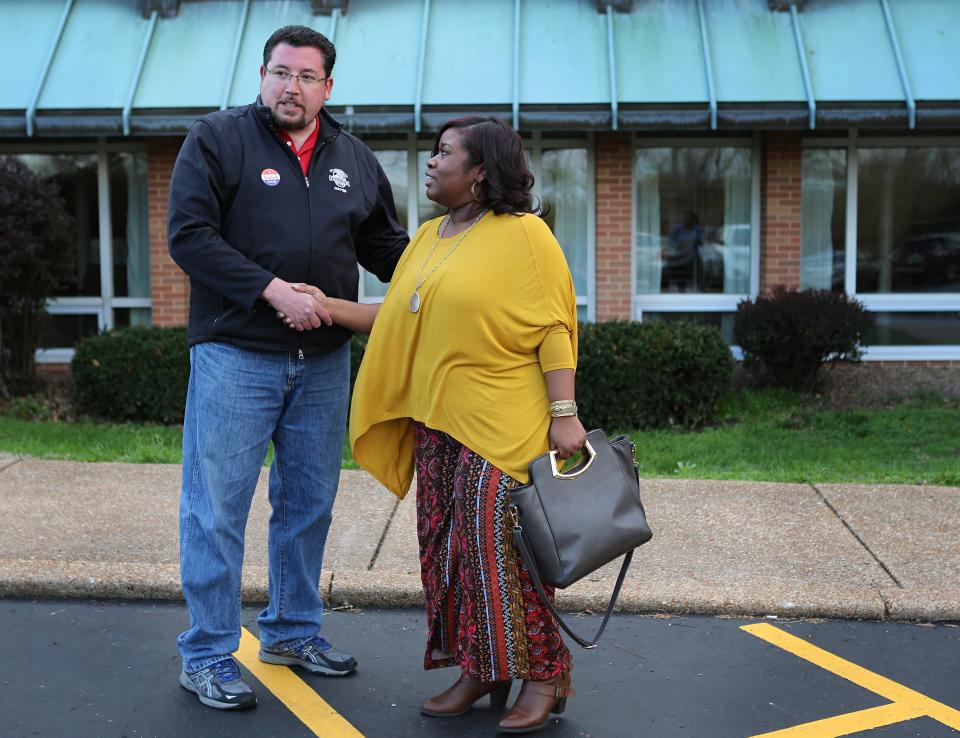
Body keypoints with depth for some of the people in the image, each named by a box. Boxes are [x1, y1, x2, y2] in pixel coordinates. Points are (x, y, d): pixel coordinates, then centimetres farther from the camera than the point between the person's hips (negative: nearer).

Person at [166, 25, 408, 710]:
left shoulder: (354, 159, 13)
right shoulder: (218, 139, -2)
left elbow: (386, 245, 19)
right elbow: (189, 235, -11)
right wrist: (272, 289, -18)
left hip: (324, 360, 5)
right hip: (235, 354, -5)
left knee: (309, 502, 13)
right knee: (217, 507, -1)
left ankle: (293, 630, 30)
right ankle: (207, 656, 10)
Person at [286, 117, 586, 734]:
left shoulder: (522, 233, -7)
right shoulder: (428, 237, 15)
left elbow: (553, 329, -11)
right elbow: (397, 319, 15)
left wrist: (565, 414, -16)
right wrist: (331, 307, 7)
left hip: (502, 427, -7)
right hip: (438, 422, 8)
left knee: (498, 544, -7)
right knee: (449, 545, 10)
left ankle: (542, 675, 9)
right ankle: (477, 672, 22)